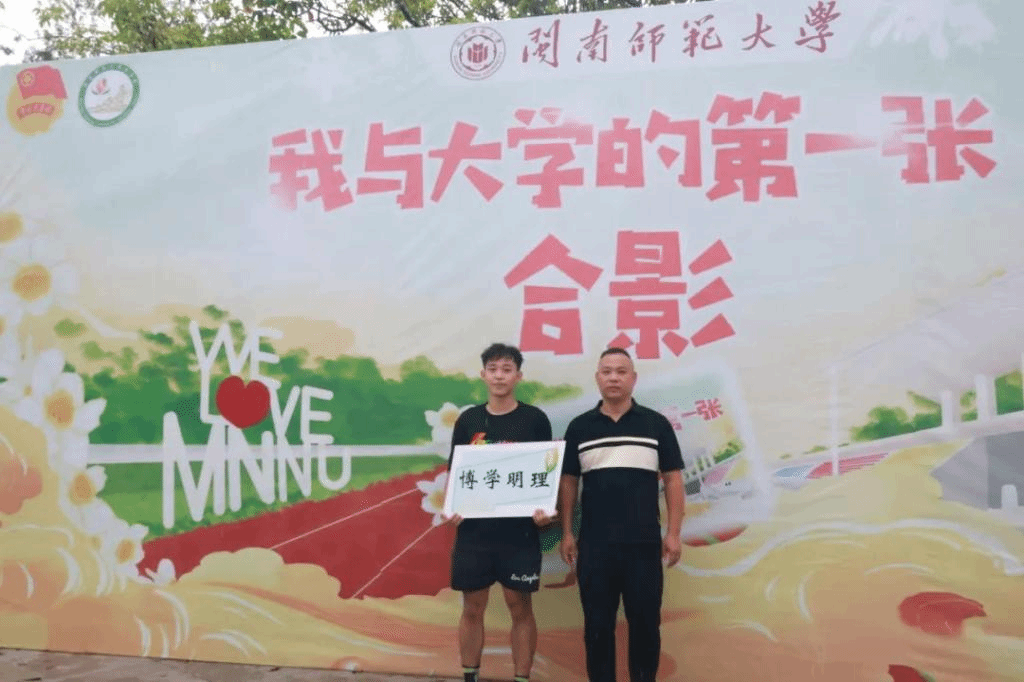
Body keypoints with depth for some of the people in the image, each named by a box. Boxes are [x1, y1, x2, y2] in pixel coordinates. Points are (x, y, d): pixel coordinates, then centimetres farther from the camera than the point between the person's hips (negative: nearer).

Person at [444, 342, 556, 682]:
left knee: (520, 607, 6)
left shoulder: (535, 419, -1)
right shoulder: (468, 420, 5)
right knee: (472, 607, 9)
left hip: (519, 530, -2)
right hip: (473, 529, 2)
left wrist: (546, 509, -15)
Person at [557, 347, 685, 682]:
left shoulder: (656, 424, 1)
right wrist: (566, 534, 3)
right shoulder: (579, 427, 4)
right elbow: (568, 482, 7)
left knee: (645, 622, 8)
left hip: (644, 544, -1)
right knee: (597, 624, 8)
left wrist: (673, 533, -2)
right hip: (594, 545, 1)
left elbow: (673, 480, 2)